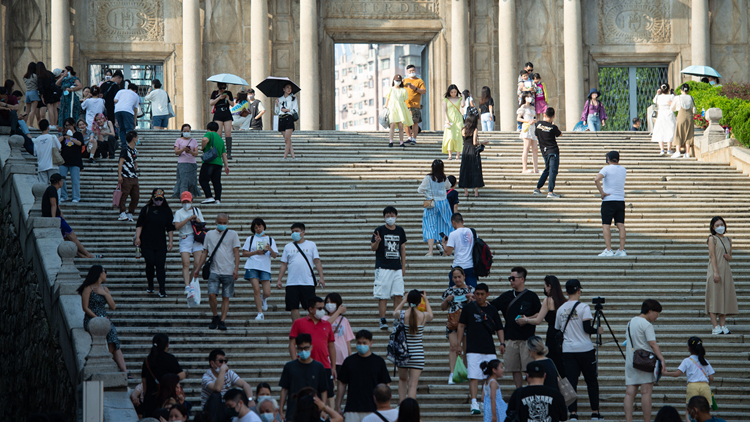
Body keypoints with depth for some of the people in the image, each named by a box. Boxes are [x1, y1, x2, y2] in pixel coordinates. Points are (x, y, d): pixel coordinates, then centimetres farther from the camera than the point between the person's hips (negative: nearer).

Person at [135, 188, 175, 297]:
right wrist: (137, 237, -7)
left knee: (160, 265, -7)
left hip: (160, 243, 1)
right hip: (146, 243, -1)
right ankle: (150, 285, 14)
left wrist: (170, 241, 5)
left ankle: (162, 289, -9)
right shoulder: (146, 209, 2)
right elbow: (139, 224, 3)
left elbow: (170, 228, 9)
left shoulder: (167, 210, 6)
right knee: (150, 263, -6)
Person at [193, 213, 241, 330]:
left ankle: (222, 321, 5)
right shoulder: (210, 234, 11)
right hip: (214, 271, 1)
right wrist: (198, 268, 12)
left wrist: (236, 269, -10)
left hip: (228, 272, -1)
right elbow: (205, 253, 16)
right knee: (211, 294, -12)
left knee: (226, 297, -1)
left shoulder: (232, 234, 5)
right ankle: (215, 317, 8)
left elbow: (236, 253, 1)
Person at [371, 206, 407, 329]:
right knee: (382, 296, -5)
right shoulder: (380, 230, -1)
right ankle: (382, 321, -2)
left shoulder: (400, 230, 11)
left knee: (398, 295, -1)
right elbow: (372, 248, -1)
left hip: (397, 268, 4)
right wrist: (377, 242, -23)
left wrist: (403, 266, 15)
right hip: (383, 267, -4)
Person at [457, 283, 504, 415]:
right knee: (474, 377, -12)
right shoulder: (468, 308, 4)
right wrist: (458, 344, 3)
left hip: (490, 349, 3)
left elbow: (499, 328, 14)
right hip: (473, 349, -3)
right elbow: (461, 326, 9)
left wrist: (502, 343, -1)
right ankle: (474, 404, -16)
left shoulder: (492, 310, 10)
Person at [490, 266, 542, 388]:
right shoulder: (507, 296, 12)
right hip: (511, 337, 4)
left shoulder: (531, 296, 1)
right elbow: (490, 307, 14)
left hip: (527, 338, -4)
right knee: (515, 369, 7)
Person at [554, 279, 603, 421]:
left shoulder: (561, 309, 6)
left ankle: (573, 413, -8)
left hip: (567, 350, 3)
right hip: (585, 349, -3)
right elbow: (587, 328, -16)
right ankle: (595, 412, 9)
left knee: (571, 381, 0)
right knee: (591, 381, 8)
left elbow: (557, 330, 13)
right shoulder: (583, 307, -8)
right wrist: (598, 330, 3)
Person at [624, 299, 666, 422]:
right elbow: (652, 344, -17)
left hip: (630, 361, 8)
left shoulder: (631, 322, 17)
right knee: (646, 392, -5)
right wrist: (662, 359, -21)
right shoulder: (646, 324, -9)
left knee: (630, 392, 1)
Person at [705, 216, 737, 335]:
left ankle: (722, 325, 8)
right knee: (714, 298, -7)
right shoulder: (712, 239, -1)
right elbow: (712, 255, -9)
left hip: (726, 270, 6)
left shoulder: (728, 240, 16)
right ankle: (715, 327, -9)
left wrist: (729, 257, -1)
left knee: (725, 298, 4)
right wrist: (715, 272, -18)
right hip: (715, 270, -6)